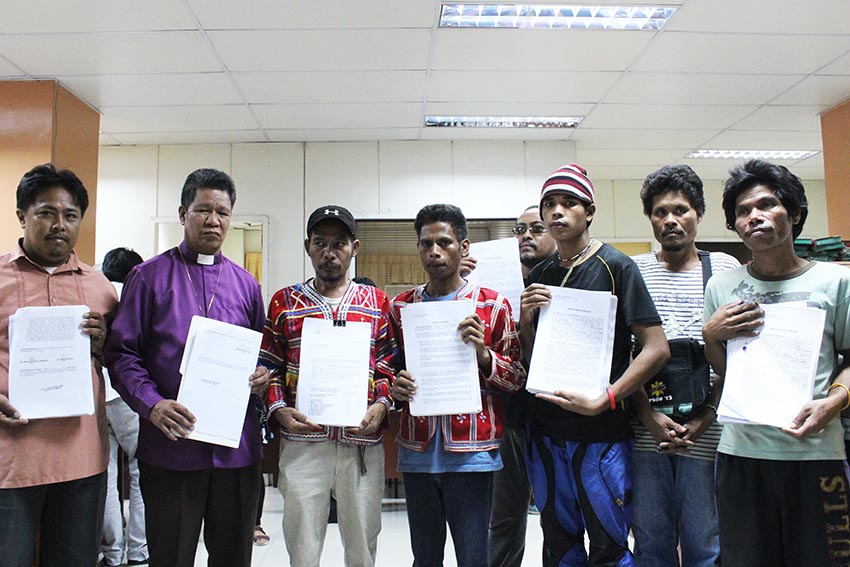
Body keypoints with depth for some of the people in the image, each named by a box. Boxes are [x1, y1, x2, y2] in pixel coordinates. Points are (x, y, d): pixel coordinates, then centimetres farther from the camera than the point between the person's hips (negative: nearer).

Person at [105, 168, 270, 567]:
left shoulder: (246, 284, 12)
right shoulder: (149, 276, 1)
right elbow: (121, 353, -3)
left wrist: (262, 376, -4)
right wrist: (151, 403, -18)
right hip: (170, 446, -3)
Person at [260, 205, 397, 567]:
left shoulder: (377, 302, 8)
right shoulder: (284, 302, 6)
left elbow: (389, 364, 8)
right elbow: (270, 366, 7)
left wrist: (381, 405, -8)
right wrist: (279, 409, -7)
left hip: (363, 443, 1)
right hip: (302, 442, -1)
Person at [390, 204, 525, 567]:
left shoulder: (493, 305, -1)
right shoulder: (400, 306, 8)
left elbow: (517, 378, 1)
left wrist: (483, 355, -17)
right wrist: (395, 386, -4)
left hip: (471, 455, -3)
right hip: (417, 454, 3)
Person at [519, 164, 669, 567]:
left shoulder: (616, 266, -6)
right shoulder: (537, 277, 9)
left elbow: (657, 349, -12)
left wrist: (602, 401, -19)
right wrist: (525, 321, -6)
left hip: (601, 433, -5)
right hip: (545, 433, 5)